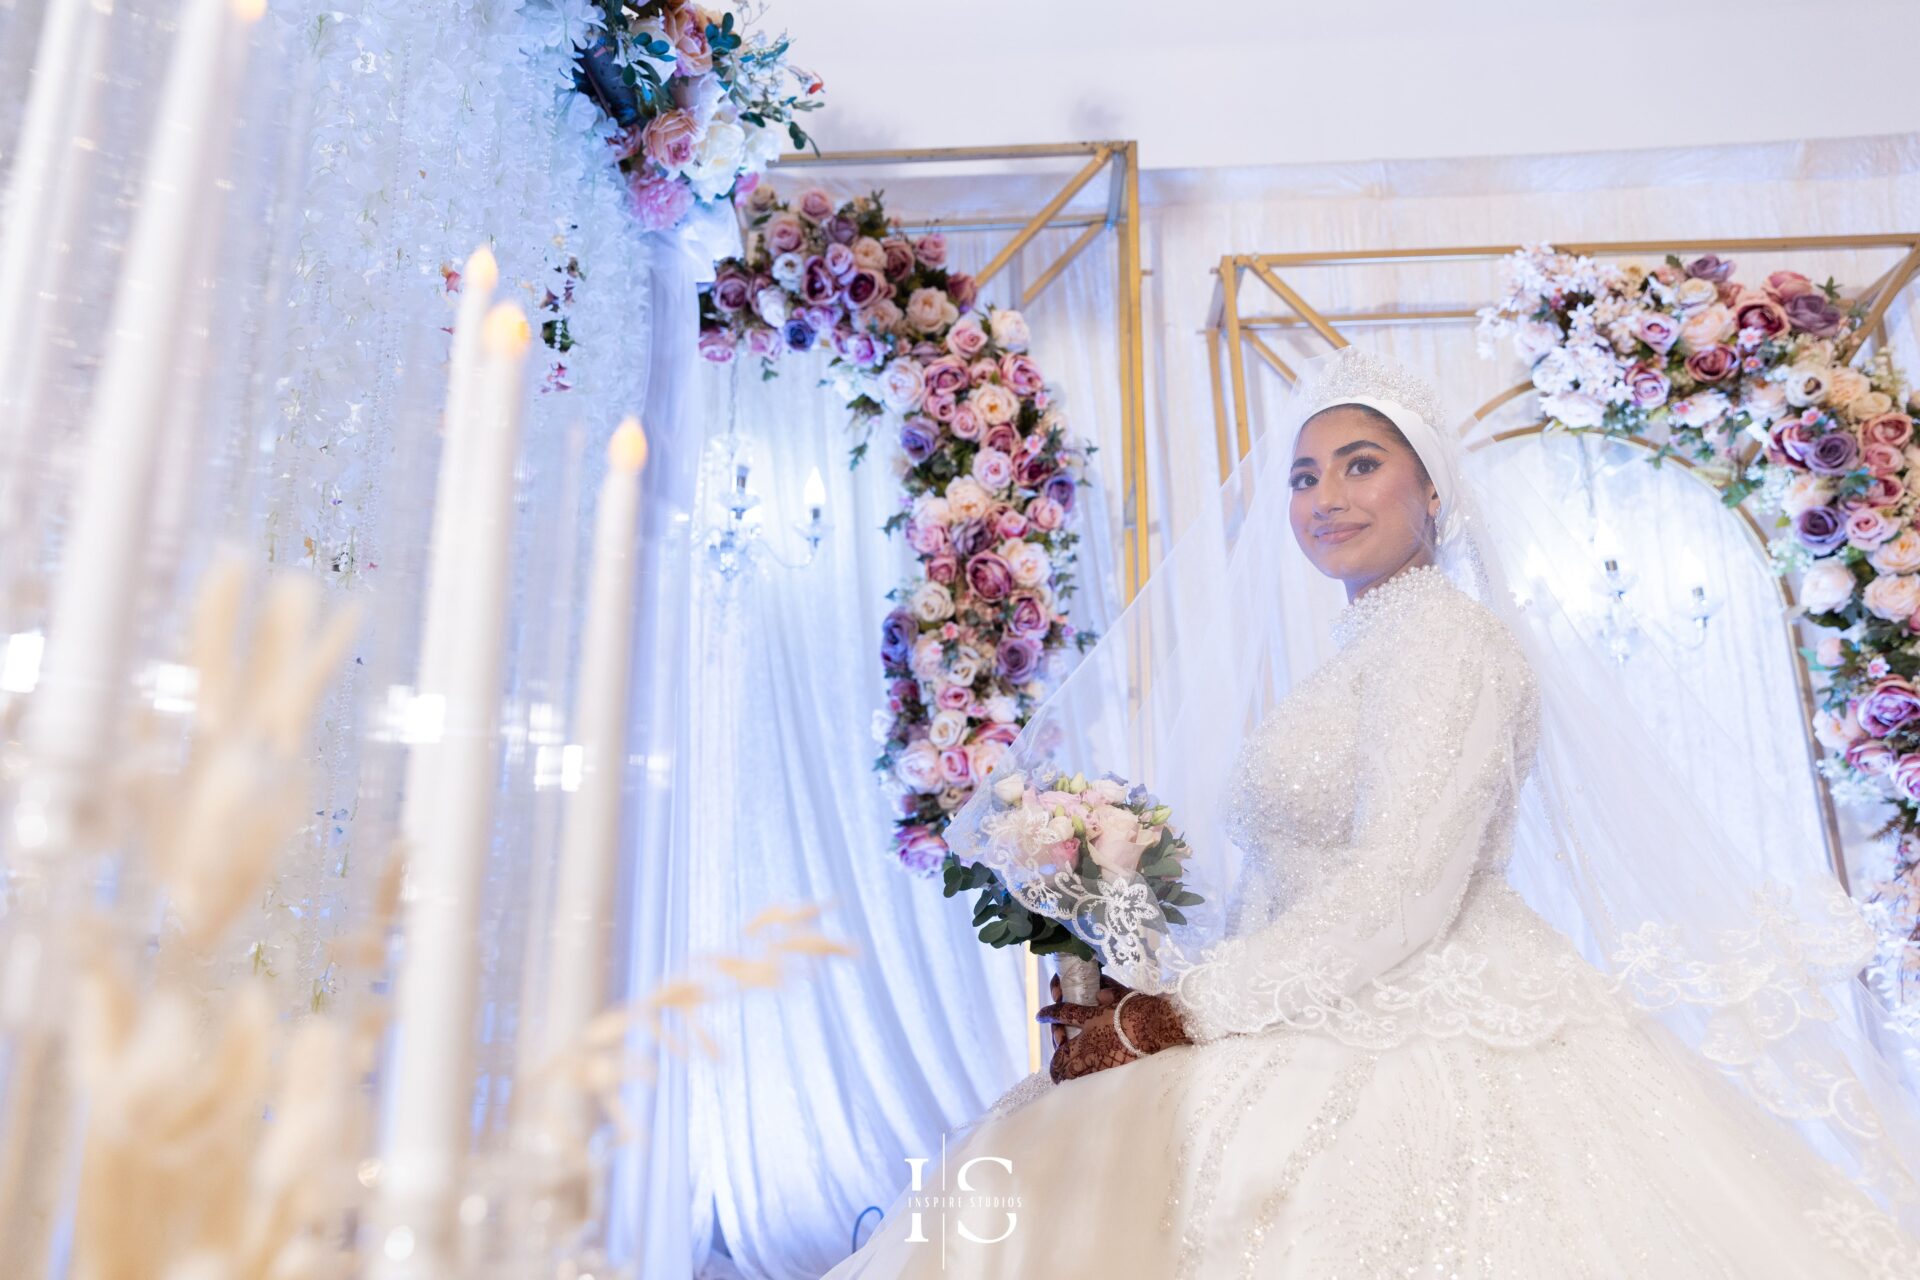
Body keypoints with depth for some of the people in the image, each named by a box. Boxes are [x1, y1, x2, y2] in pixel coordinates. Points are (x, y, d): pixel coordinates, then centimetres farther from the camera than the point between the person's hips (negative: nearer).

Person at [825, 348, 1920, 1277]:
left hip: (1438, 1039, -8)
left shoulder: (1446, 629, -8)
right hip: (1340, 1043, 8)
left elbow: (1400, 892, -18)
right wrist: (1145, 993, 3)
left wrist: (1177, 1014, -15)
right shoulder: (1355, 660, 18)